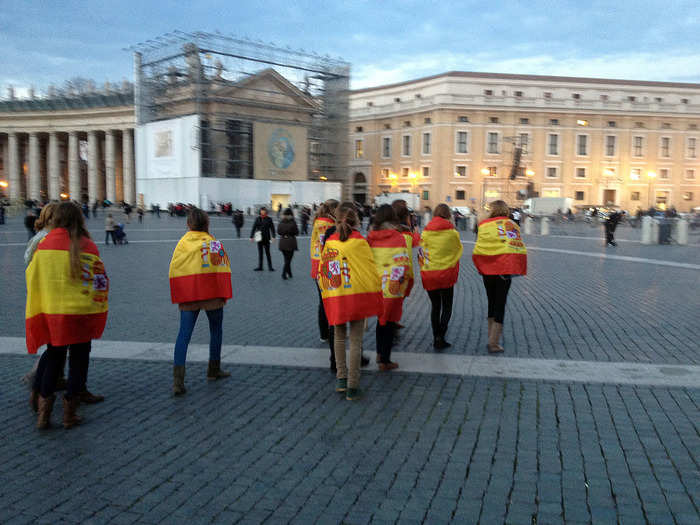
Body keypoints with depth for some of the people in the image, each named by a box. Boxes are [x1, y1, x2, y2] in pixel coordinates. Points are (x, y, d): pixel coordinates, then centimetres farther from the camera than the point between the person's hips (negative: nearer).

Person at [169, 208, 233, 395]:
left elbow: (173, 271, -3)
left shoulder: (183, 242, 0)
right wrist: (224, 295, 4)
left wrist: (178, 295, 4)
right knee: (216, 330, 19)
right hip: (213, 294, -1)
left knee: (184, 334, 2)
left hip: (188, 296, 1)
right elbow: (224, 269, -4)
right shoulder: (214, 243, -2)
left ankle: (178, 379, -9)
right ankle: (214, 370, 30)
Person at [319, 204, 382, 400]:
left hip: (335, 297, 3)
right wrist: (377, 293, 5)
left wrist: (326, 292, 19)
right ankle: (352, 387, 5)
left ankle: (341, 378, 21)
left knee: (339, 337, 20)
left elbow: (322, 270, 8)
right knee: (355, 340, 3)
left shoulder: (329, 242, 2)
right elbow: (369, 269, -6)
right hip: (357, 295, -3)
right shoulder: (358, 241, -8)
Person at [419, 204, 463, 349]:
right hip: (447, 275, -2)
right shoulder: (452, 232, -8)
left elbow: (421, 254, 1)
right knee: (446, 306, 9)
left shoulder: (426, 232, -3)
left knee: (435, 306, 16)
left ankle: (436, 338, 17)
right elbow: (458, 250, 5)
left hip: (429, 275, 2)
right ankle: (440, 337, -5)